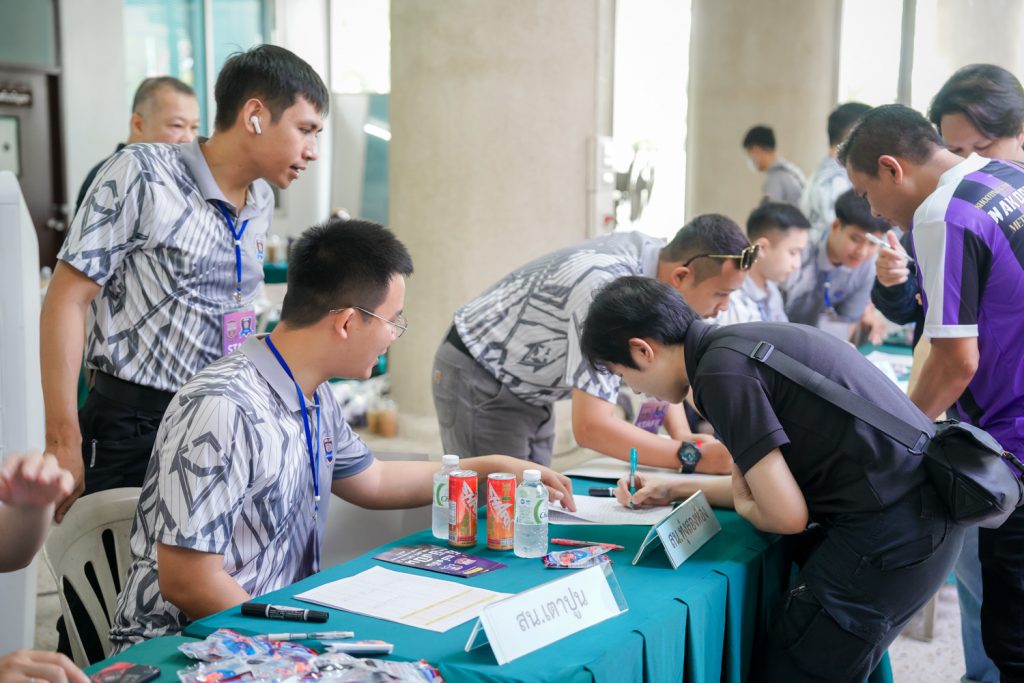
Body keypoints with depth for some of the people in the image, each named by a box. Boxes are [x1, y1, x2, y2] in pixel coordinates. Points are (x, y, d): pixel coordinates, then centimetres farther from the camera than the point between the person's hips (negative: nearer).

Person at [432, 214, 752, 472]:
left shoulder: (657, 252, -9)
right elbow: (590, 427, -38)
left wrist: (683, 434, -10)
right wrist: (692, 456, -36)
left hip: (527, 392, 9)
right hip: (479, 384, -8)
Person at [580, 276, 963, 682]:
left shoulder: (721, 370, -16)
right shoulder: (741, 341, 12)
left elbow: (786, 515, -17)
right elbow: (773, 480, 22)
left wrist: (742, 507, 5)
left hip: (887, 534, -9)